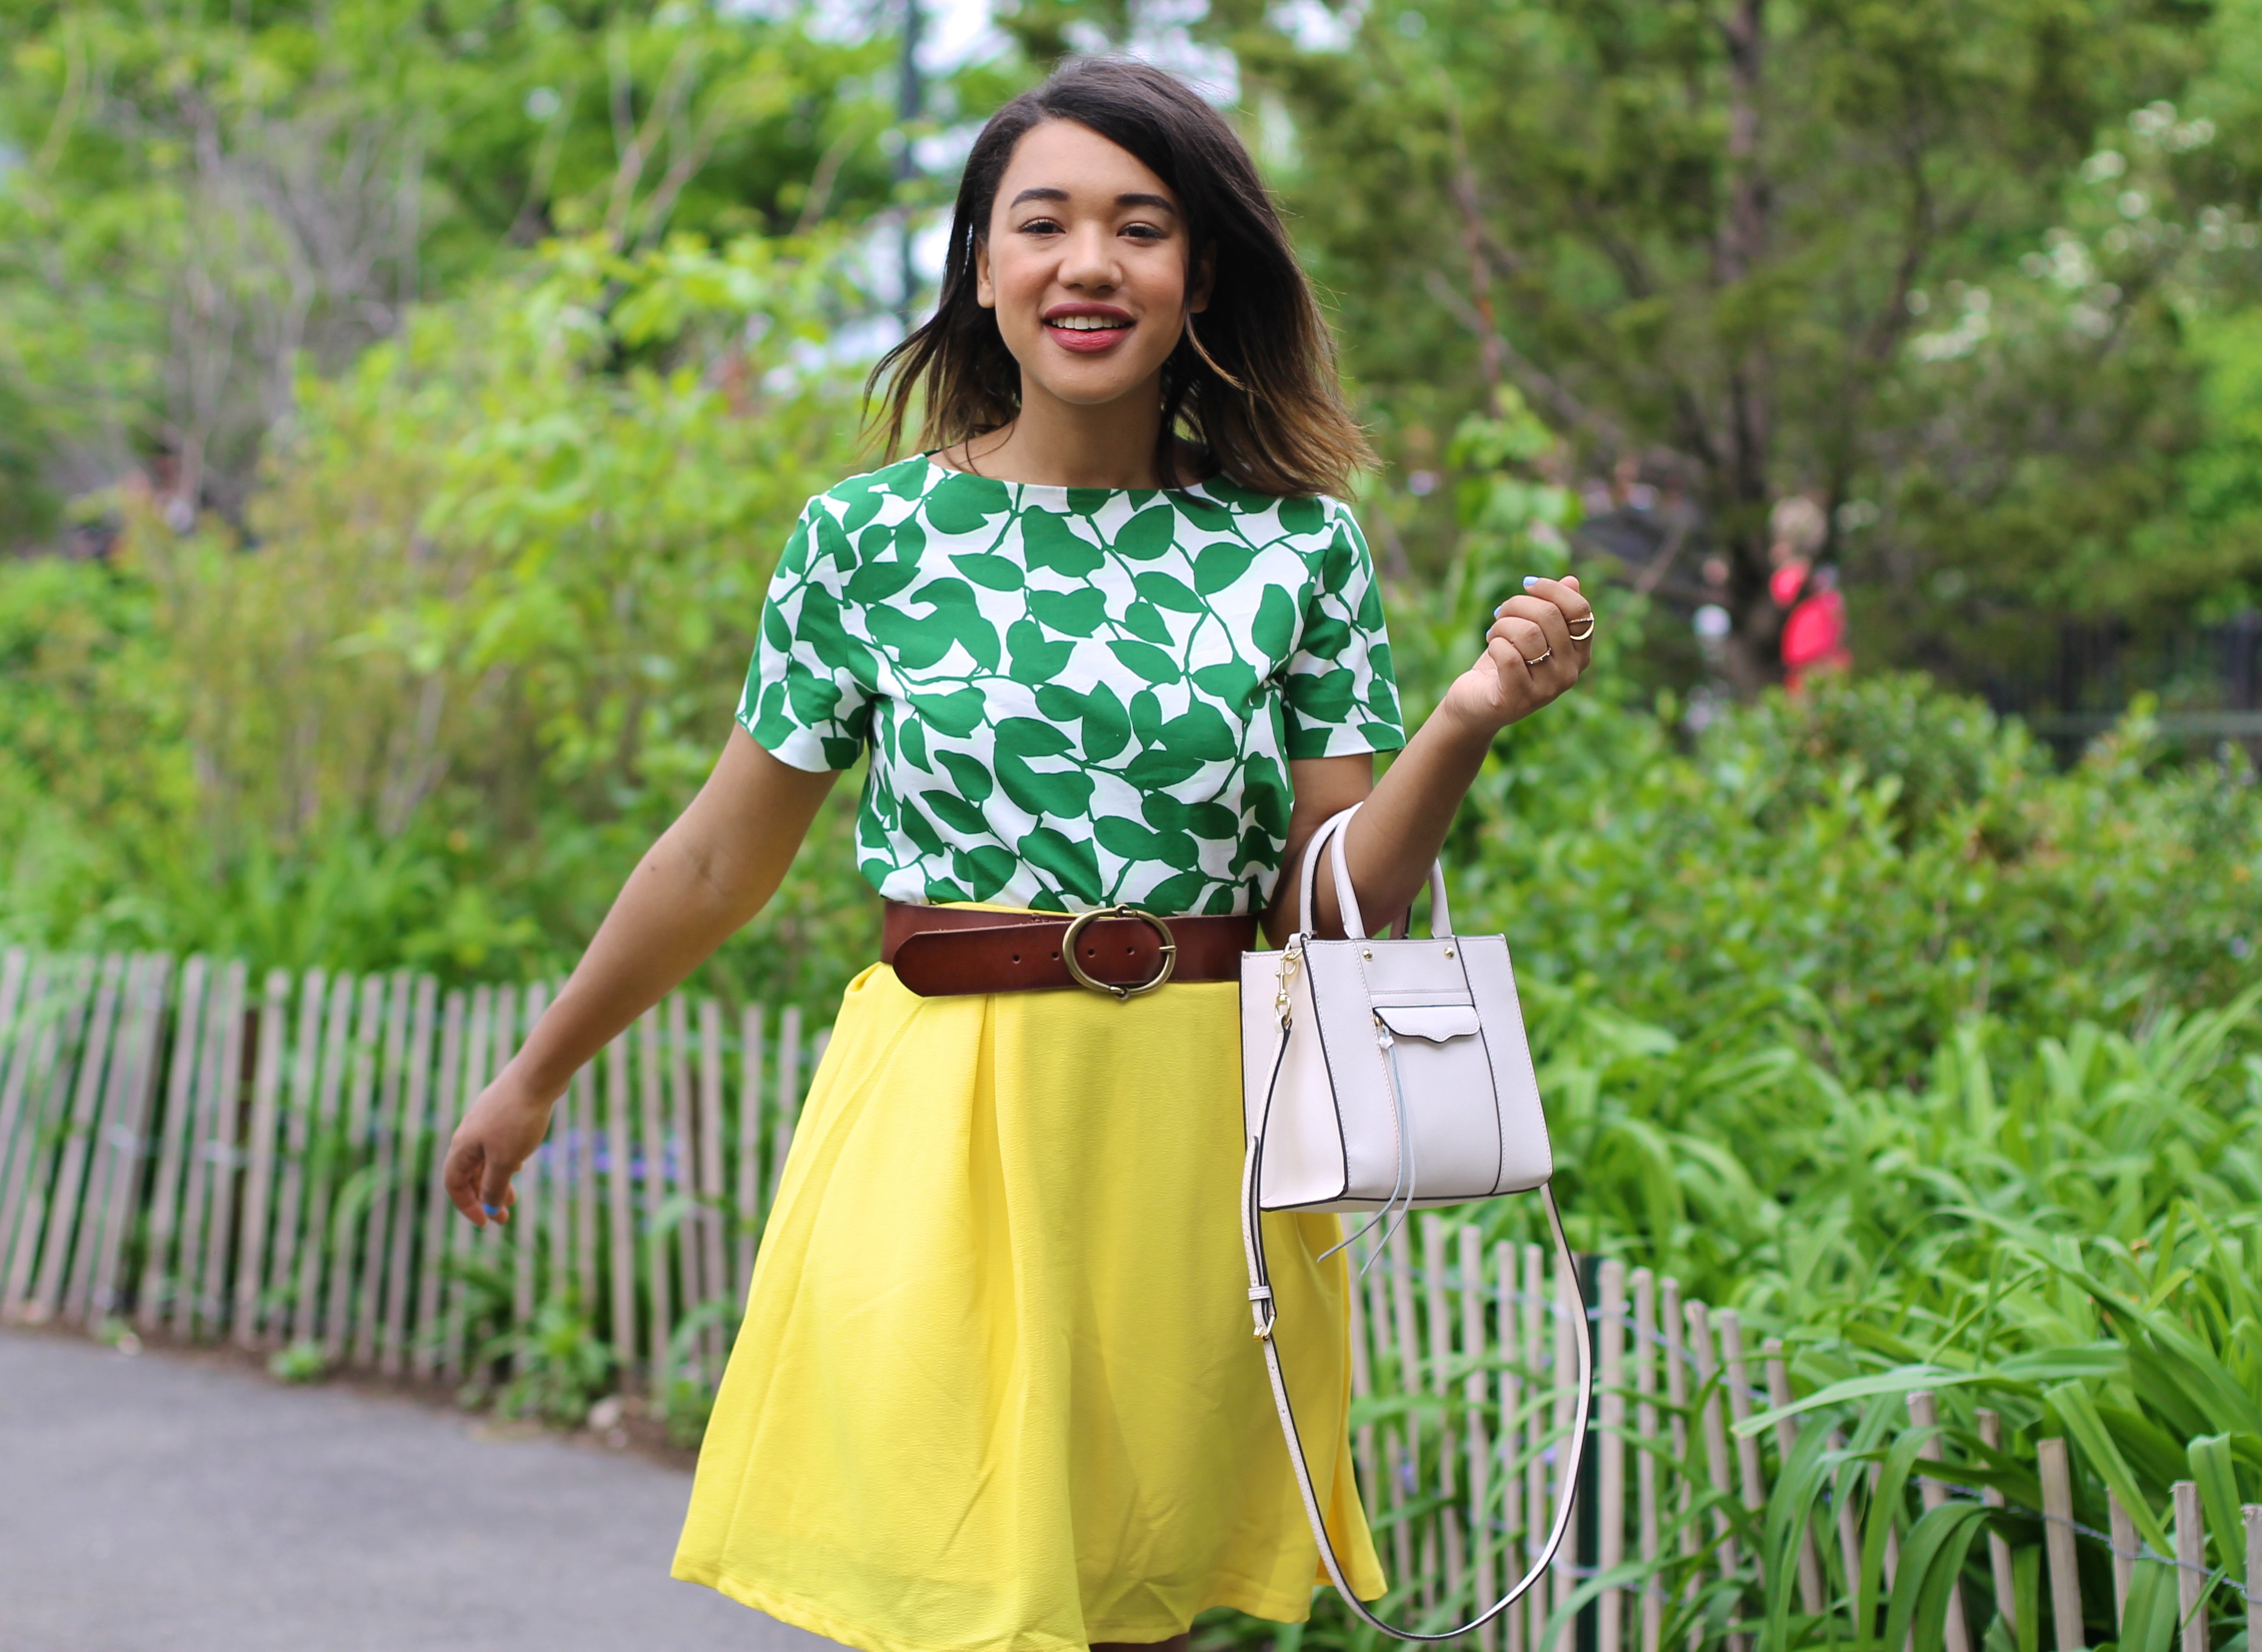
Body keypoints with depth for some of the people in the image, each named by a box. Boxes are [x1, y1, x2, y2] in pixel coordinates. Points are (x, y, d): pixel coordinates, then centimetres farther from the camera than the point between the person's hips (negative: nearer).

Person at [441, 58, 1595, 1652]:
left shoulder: (1298, 550, 2)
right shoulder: (868, 537, 0)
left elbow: (1342, 894, 2)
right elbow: (723, 856, 9)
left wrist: (1469, 722, -14)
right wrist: (538, 1071, 15)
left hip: (1195, 1131, 1)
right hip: (940, 1127, -1)